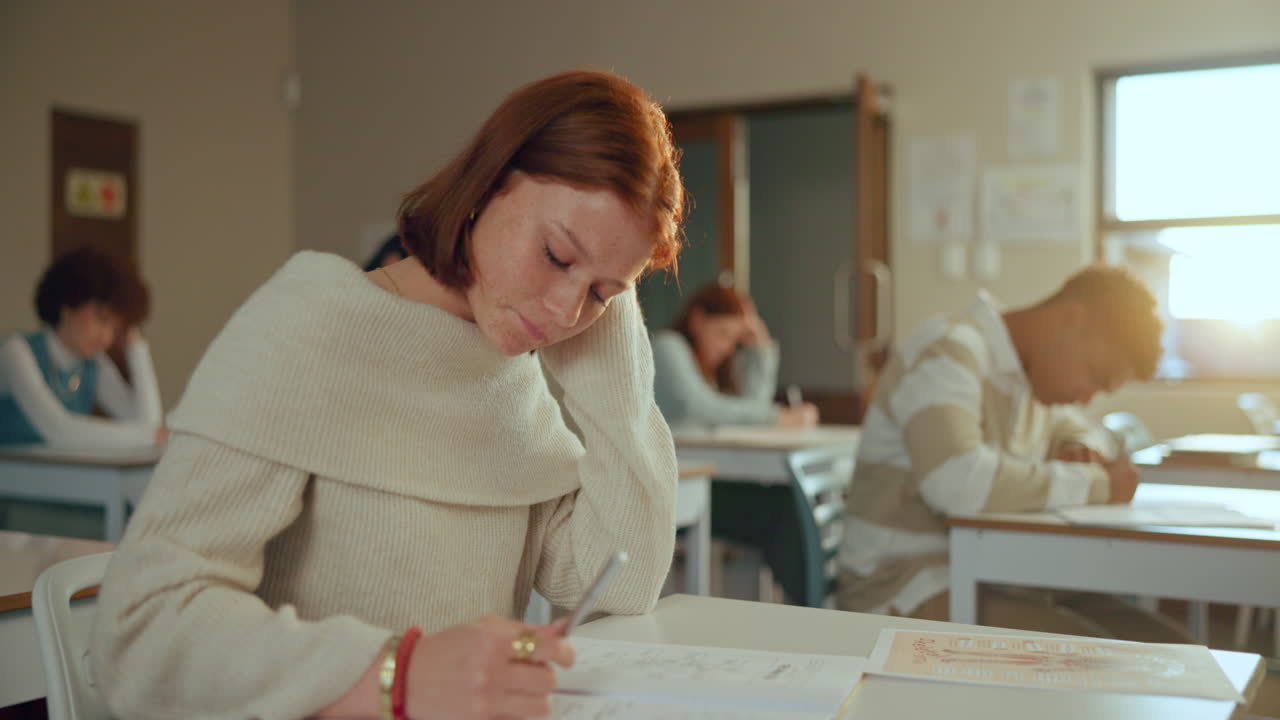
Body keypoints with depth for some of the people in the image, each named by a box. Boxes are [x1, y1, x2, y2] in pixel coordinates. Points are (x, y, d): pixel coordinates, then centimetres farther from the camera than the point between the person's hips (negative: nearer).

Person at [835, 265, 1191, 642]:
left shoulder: (1030, 370, 10)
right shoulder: (948, 354, -17)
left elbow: (1073, 429, 30)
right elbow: (958, 480, -35)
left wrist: (1083, 451, 3)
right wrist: (1095, 484, -21)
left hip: (997, 580, 9)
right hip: (908, 589, -9)